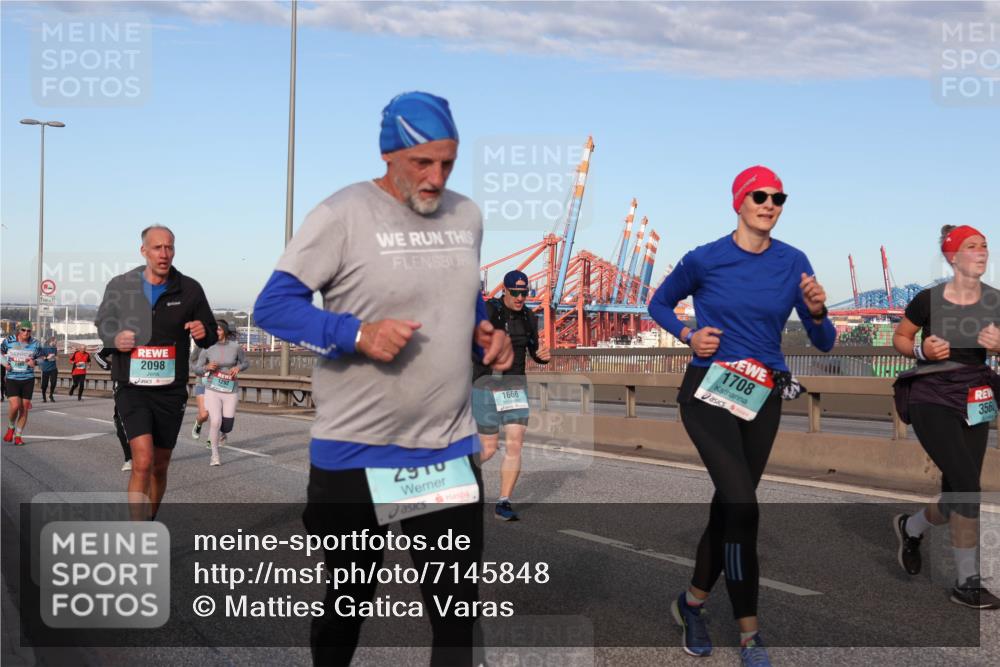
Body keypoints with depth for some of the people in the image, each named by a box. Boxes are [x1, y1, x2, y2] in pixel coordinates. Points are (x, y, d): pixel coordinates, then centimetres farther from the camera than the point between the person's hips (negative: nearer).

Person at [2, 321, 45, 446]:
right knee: (14, 406, -16)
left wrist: (34, 362, -13)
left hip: (28, 379, 1)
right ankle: (11, 428, 15)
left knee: (24, 408, 2)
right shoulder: (9, 341, -4)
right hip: (12, 379, -1)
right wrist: (5, 363, -3)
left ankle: (18, 435, 18)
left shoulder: (35, 343, -3)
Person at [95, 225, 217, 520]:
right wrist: (114, 339, -9)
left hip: (170, 391, 2)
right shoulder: (120, 286, -2)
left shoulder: (189, 290, -1)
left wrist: (203, 333, -17)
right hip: (132, 388, -2)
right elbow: (103, 323, 13)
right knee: (143, 462, -19)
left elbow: (210, 337, 7)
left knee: (159, 467, 13)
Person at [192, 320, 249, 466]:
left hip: (230, 391, 1)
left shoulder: (236, 347, -4)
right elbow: (196, 369, 3)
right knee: (215, 422, -17)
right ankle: (215, 455, 3)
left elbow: (246, 363, 11)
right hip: (212, 390, -1)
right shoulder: (207, 348, -4)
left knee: (226, 428, 0)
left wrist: (238, 368, -11)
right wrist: (206, 367, -19)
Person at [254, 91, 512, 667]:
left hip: (450, 447, 5)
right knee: (348, 602, 13)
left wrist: (486, 331, 0)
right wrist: (359, 333, -26)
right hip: (357, 451, -4)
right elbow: (272, 305, -12)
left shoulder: (467, 216, 7)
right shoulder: (343, 215, -12)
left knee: (459, 603, 9)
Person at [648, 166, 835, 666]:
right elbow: (659, 304, 9)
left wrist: (817, 311, -20)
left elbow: (824, 343, 1)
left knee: (729, 504, 12)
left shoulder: (793, 262, 0)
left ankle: (693, 602, 33)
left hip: (763, 398, 4)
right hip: (709, 391, -4)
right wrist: (689, 337, -9)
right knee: (743, 505, -16)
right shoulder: (705, 259, -8)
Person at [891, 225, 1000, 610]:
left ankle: (910, 528, 38)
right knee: (968, 486, -17)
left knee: (957, 497, 7)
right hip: (932, 402, -5)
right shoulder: (929, 300, -11)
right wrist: (921, 350, -17)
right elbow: (899, 339, 2)